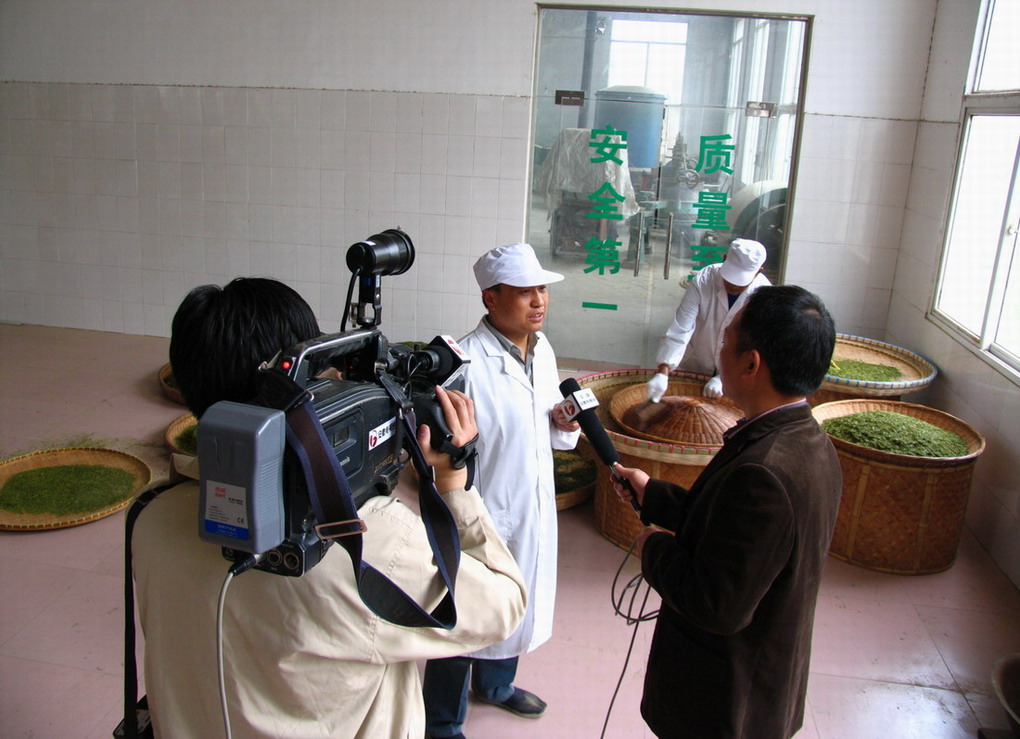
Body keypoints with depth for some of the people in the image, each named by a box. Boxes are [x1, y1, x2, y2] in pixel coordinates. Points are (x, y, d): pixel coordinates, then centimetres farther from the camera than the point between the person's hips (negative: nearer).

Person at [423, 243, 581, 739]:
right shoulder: (464, 361, -25)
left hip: (533, 509, 8)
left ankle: (496, 684, 54)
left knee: (516, 607, 27)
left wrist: (565, 424, -8)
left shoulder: (543, 349, 1)